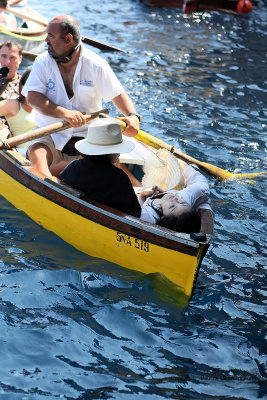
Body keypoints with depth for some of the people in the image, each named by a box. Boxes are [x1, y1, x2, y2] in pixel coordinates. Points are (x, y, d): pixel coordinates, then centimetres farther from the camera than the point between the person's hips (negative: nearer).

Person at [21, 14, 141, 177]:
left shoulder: (96, 64, -1)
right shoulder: (42, 62, 3)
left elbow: (119, 95, 1)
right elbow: (33, 97, -7)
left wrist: (133, 116, -21)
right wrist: (64, 113, -24)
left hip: (87, 135, 1)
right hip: (50, 135, 0)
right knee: (36, 152, -32)